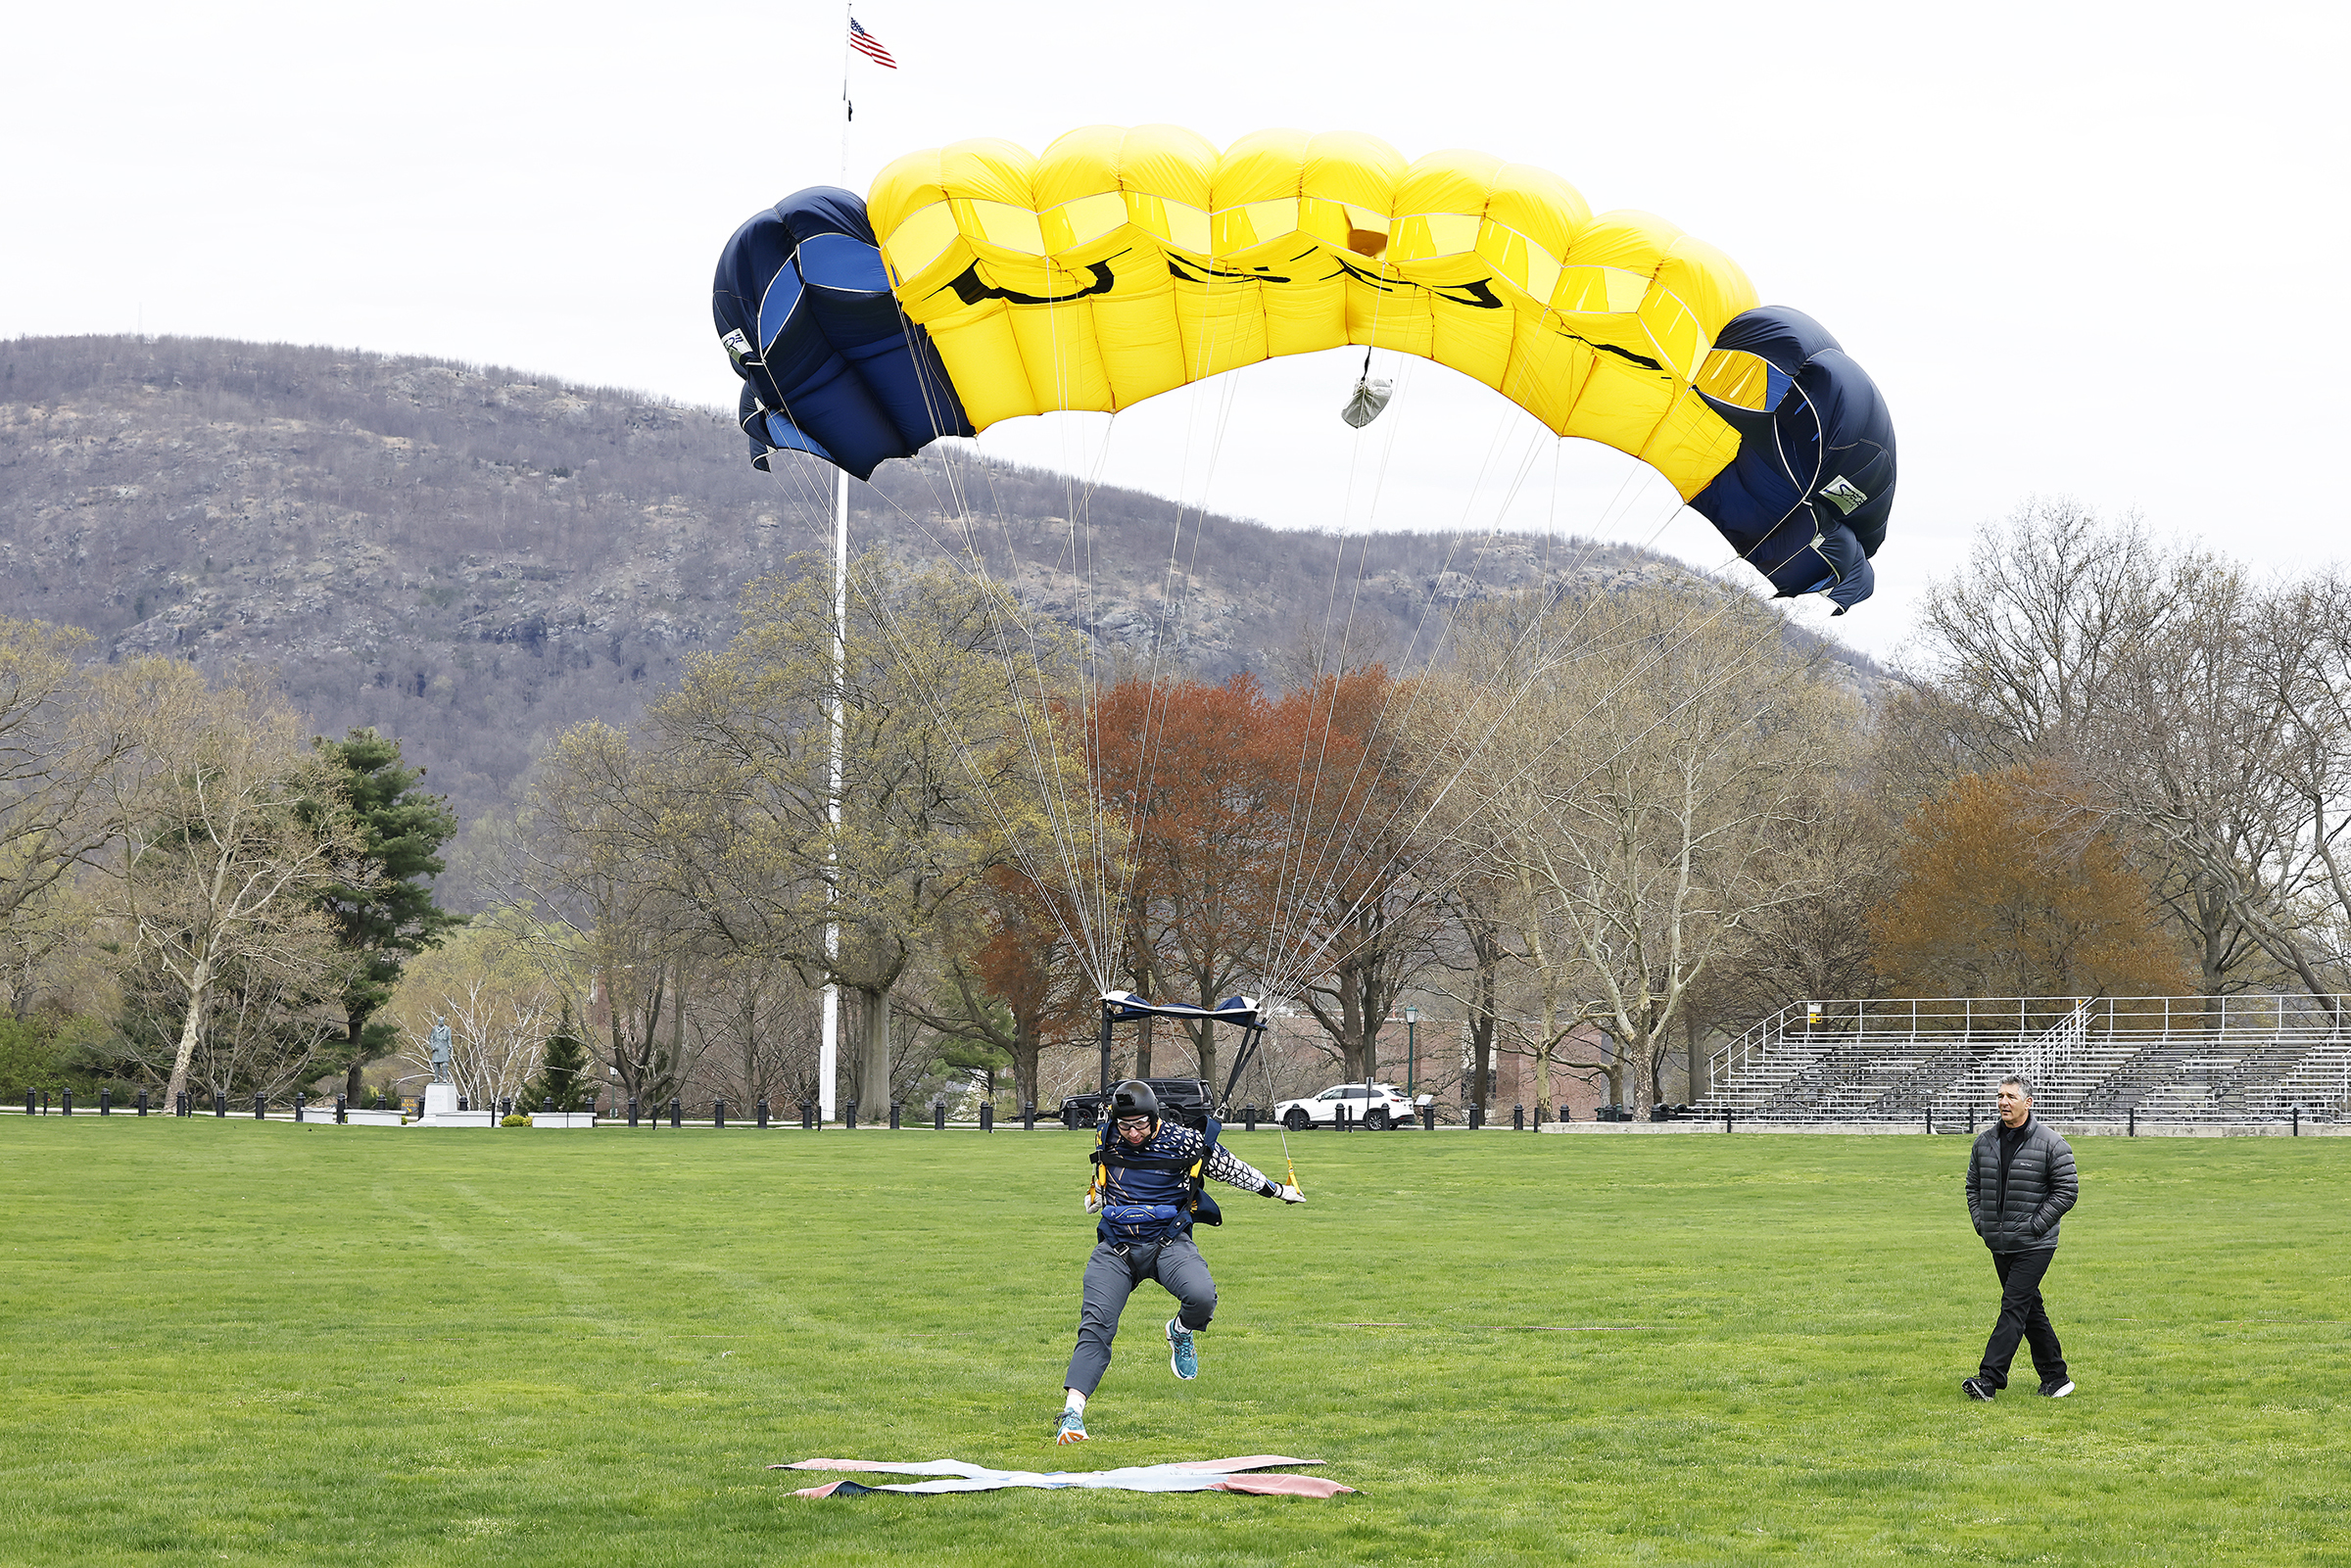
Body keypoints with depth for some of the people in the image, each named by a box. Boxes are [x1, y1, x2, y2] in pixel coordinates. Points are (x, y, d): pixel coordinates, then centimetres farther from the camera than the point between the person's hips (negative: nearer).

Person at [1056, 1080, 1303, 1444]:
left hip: (1167, 1243, -2)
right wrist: (1097, 1197, 41)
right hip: (1115, 1249, 2)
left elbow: (1230, 1167, 8)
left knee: (1201, 1296, -30)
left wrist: (1277, 1189, 17)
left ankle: (1181, 1332, 7)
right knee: (1095, 1325, -16)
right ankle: (1072, 1412, -21)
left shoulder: (1185, 1141, -8)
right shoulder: (1106, 1138, 0)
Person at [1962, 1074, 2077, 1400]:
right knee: (2030, 1311, 12)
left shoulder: (2050, 1144, -8)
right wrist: (1981, 1223, 4)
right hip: (1999, 1244, 7)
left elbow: (2067, 1190, -8)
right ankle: (2055, 1378, 21)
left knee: (2014, 1307, -13)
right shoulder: (1984, 1142, 8)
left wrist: (2035, 1226, -13)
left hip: (2034, 1245, -6)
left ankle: (1989, 1379, -19)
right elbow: (1973, 1186, 18)